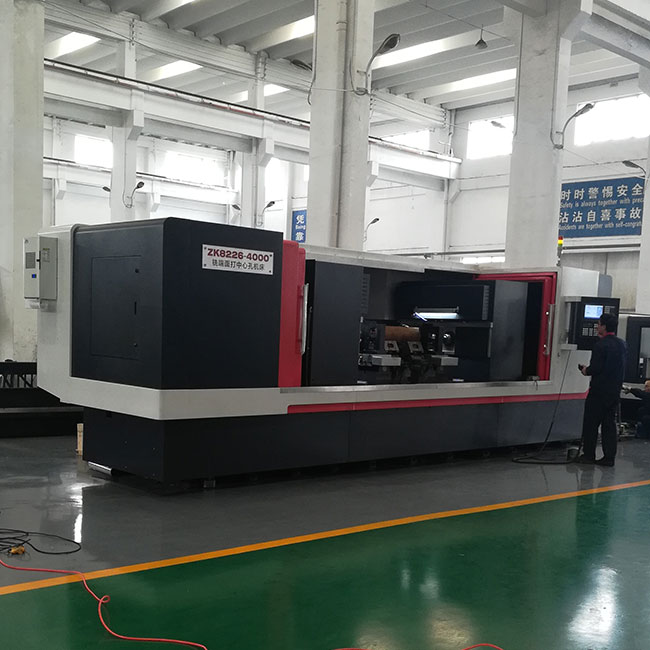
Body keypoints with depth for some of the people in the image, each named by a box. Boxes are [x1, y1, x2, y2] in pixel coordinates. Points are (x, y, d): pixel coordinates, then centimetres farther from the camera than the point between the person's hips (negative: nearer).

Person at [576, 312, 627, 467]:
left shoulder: (601, 345, -17)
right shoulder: (622, 344, 7)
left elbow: (595, 368, -22)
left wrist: (586, 370, 0)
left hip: (599, 392, -7)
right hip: (615, 391, 7)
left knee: (591, 424, 4)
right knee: (609, 424, 10)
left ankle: (588, 455, 9)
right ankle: (609, 457, 11)